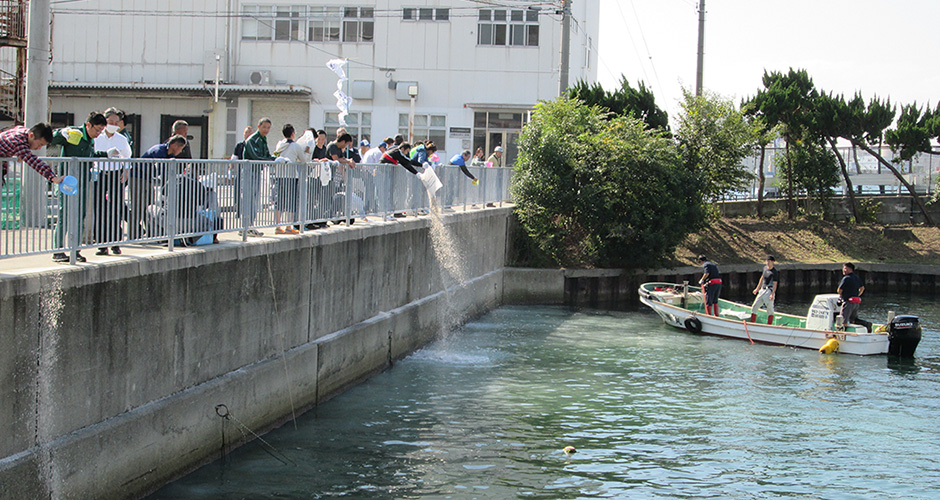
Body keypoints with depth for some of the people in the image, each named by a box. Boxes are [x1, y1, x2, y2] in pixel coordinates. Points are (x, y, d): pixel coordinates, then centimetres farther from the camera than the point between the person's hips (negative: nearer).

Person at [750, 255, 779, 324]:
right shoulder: (765, 268, 12)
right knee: (754, 307, 6)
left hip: (769, 291, -8)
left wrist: (772, 294, -24)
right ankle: (751, 324, 12)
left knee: (770, 308, -4)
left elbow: (775, 284, -15)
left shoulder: (774, 272, -10)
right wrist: (757, 288, 26)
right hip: (762, 290, 8)